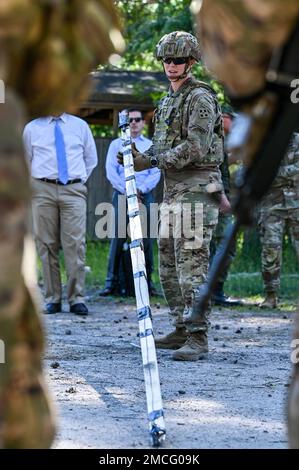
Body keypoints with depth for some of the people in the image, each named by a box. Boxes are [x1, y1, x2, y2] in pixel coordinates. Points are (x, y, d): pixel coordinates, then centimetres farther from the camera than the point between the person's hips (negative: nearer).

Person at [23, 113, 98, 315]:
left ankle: (77, 299, -7)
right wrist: (35, 185, 11)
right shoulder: (32, 128, 9)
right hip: (43, 190, 0)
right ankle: (52, 299, 3)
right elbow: (26, 161, 18)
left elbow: (91, 158, 20)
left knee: (75, 244, -9)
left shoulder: (80, 126, 12)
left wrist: (80, 181, 12)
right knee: (47, 245, -1)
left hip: (73, 190, 0)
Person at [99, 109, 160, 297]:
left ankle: (147, 281, 4)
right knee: (118, 238, -6)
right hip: (121, 195, 0)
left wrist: (141, 189, -12)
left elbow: (155, 173, 3)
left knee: (146, 239, -1)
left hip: (145, 196, 1)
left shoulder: (151, 145, 13)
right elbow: (111, 171, 3)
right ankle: (112, 283, -5)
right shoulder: (116, 145, 13)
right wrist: (126, 190, -10)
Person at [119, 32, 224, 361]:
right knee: (169, 267, 12)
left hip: (197, 190, -10)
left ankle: (198, 339, -12)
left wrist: (154, 160, -17)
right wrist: (138, 158, 1)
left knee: (192, 267, -12)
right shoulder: (168, 101, 18)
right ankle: (181, 331, 19)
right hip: (172, 191, 10)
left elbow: (196, 148, -20)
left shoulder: (200, 98, -11)